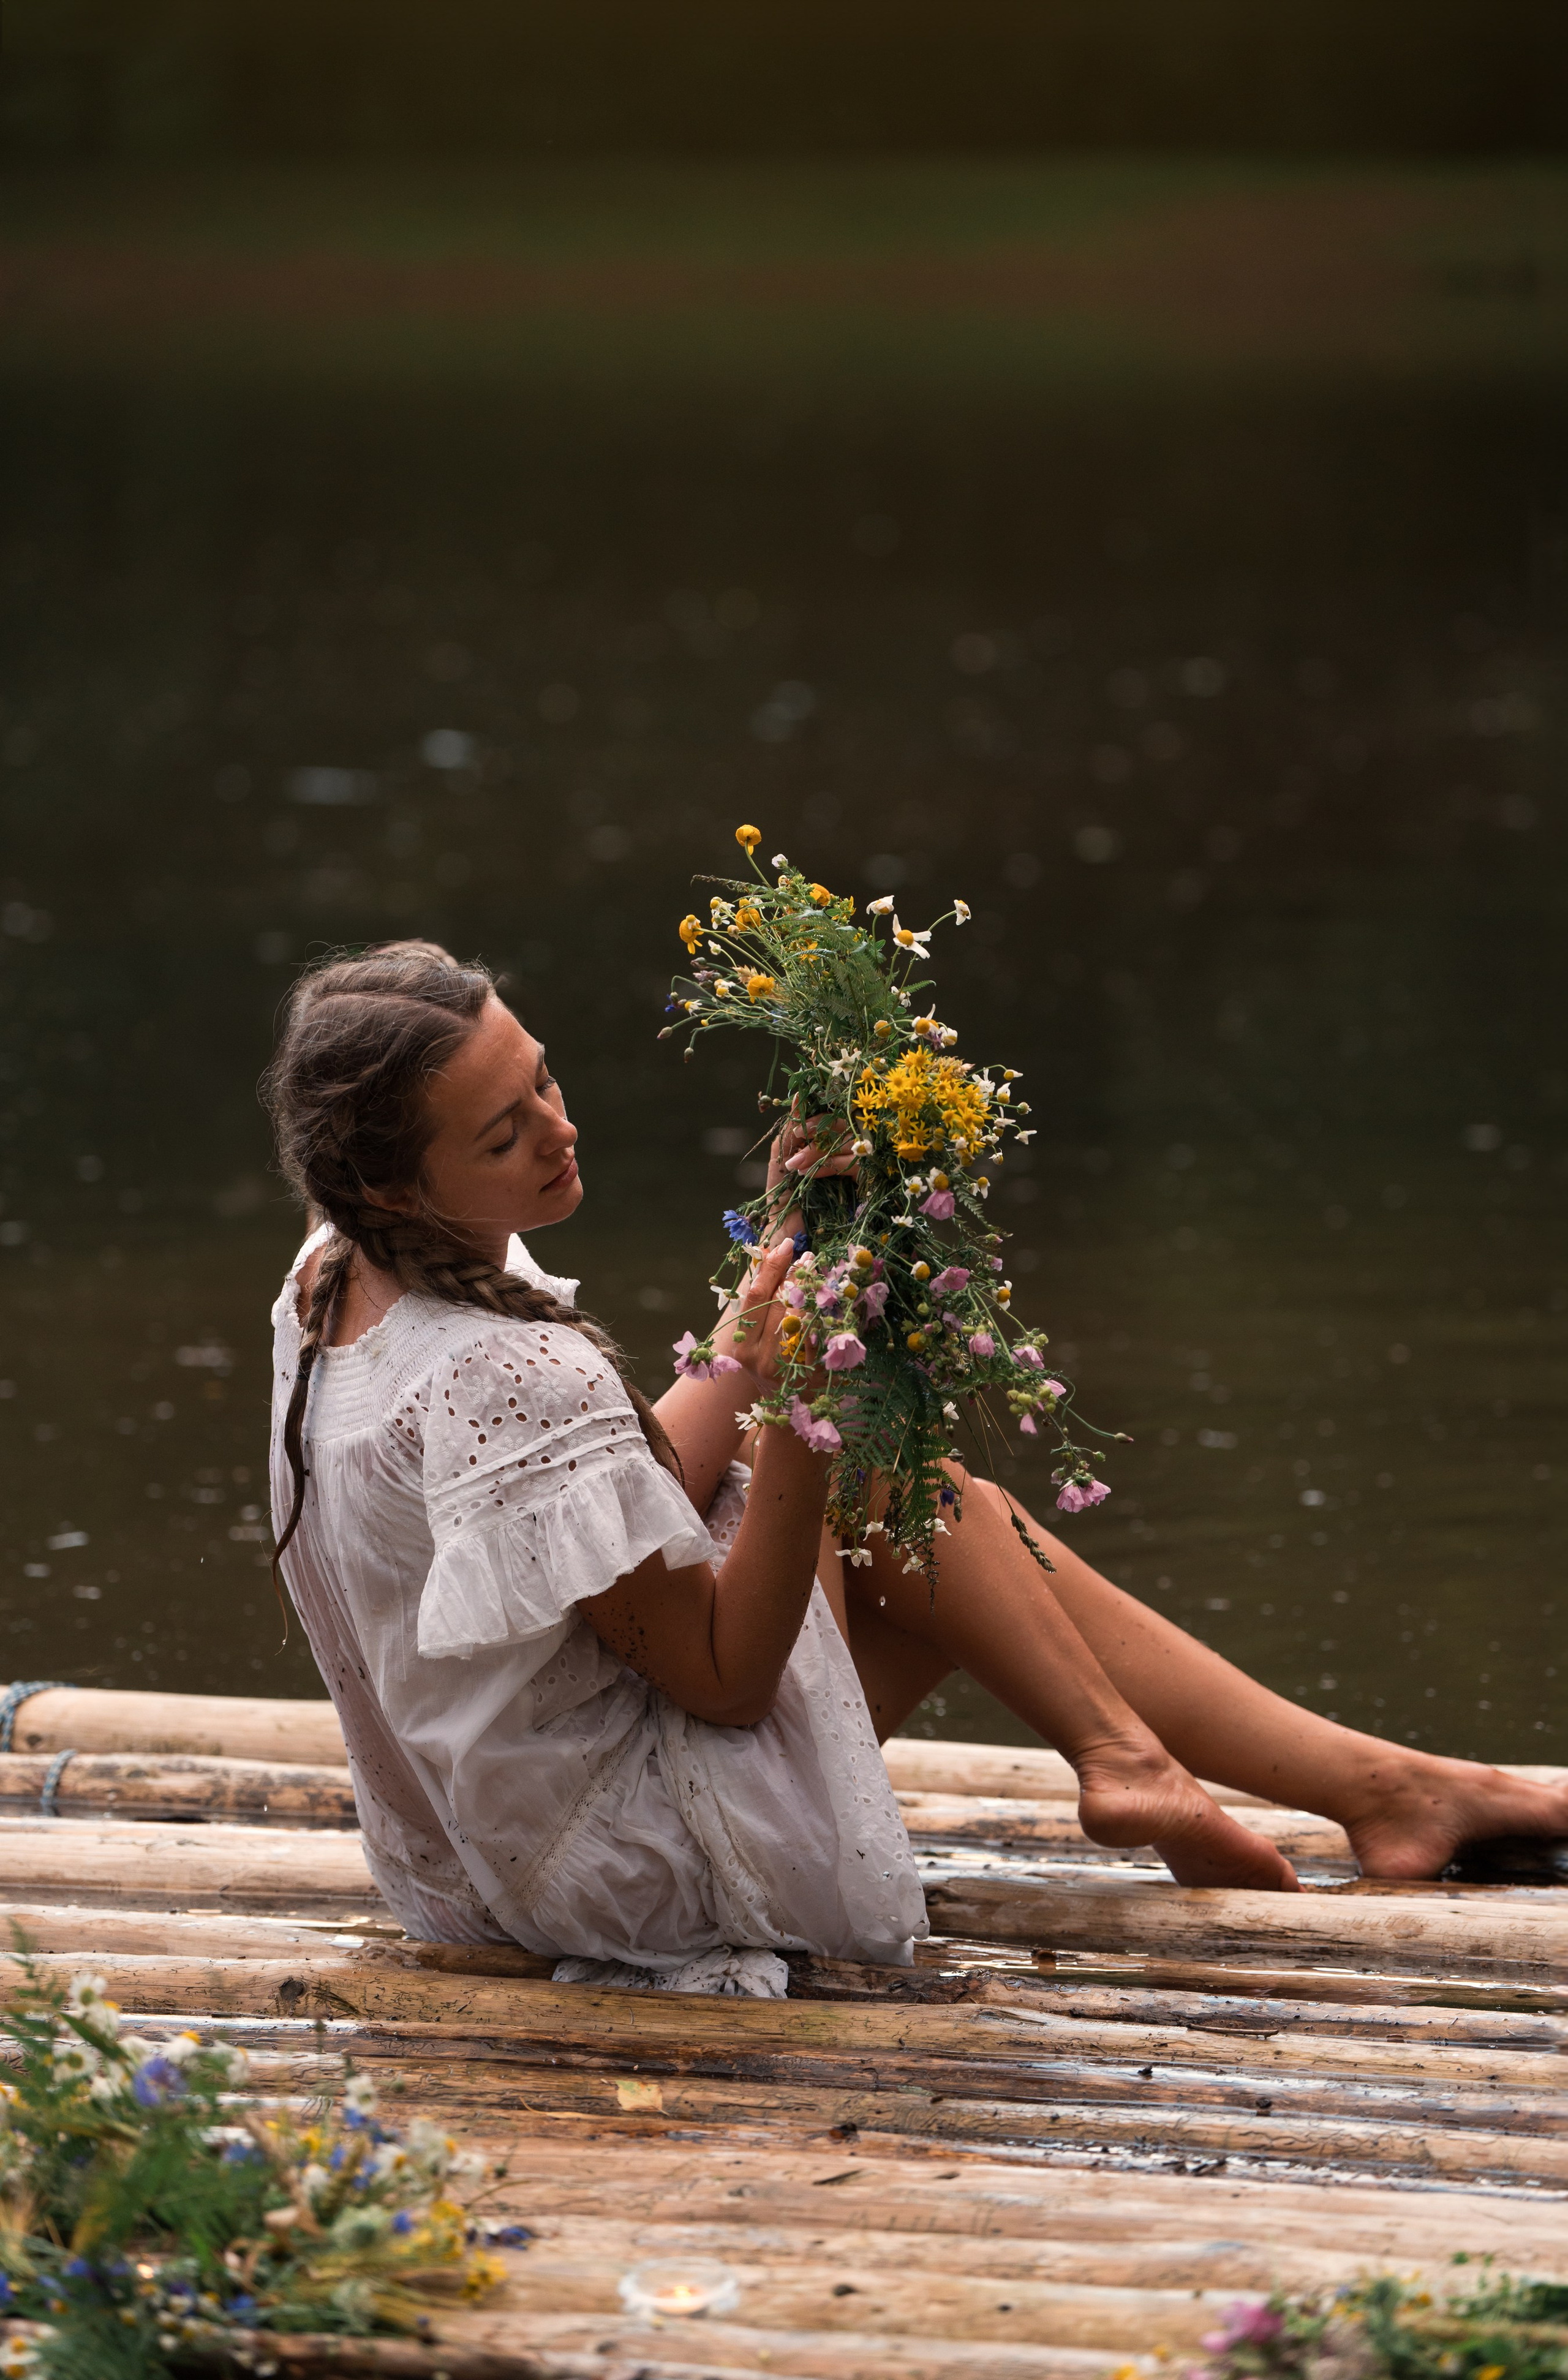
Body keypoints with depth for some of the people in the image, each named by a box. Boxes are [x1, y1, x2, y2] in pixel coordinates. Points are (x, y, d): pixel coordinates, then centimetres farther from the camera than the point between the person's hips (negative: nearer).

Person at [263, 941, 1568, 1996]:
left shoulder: (336, 1280, -2)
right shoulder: (508, 1382, -31)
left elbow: (644, 1501, 3)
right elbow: (724, 1675, -22)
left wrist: (774, 1278, -7)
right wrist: (796, 1412, -29)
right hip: (632, 1864, -9)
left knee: (958, 1522, 13)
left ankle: (1374, 1780, 15)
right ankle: (1123, 1756, 7)